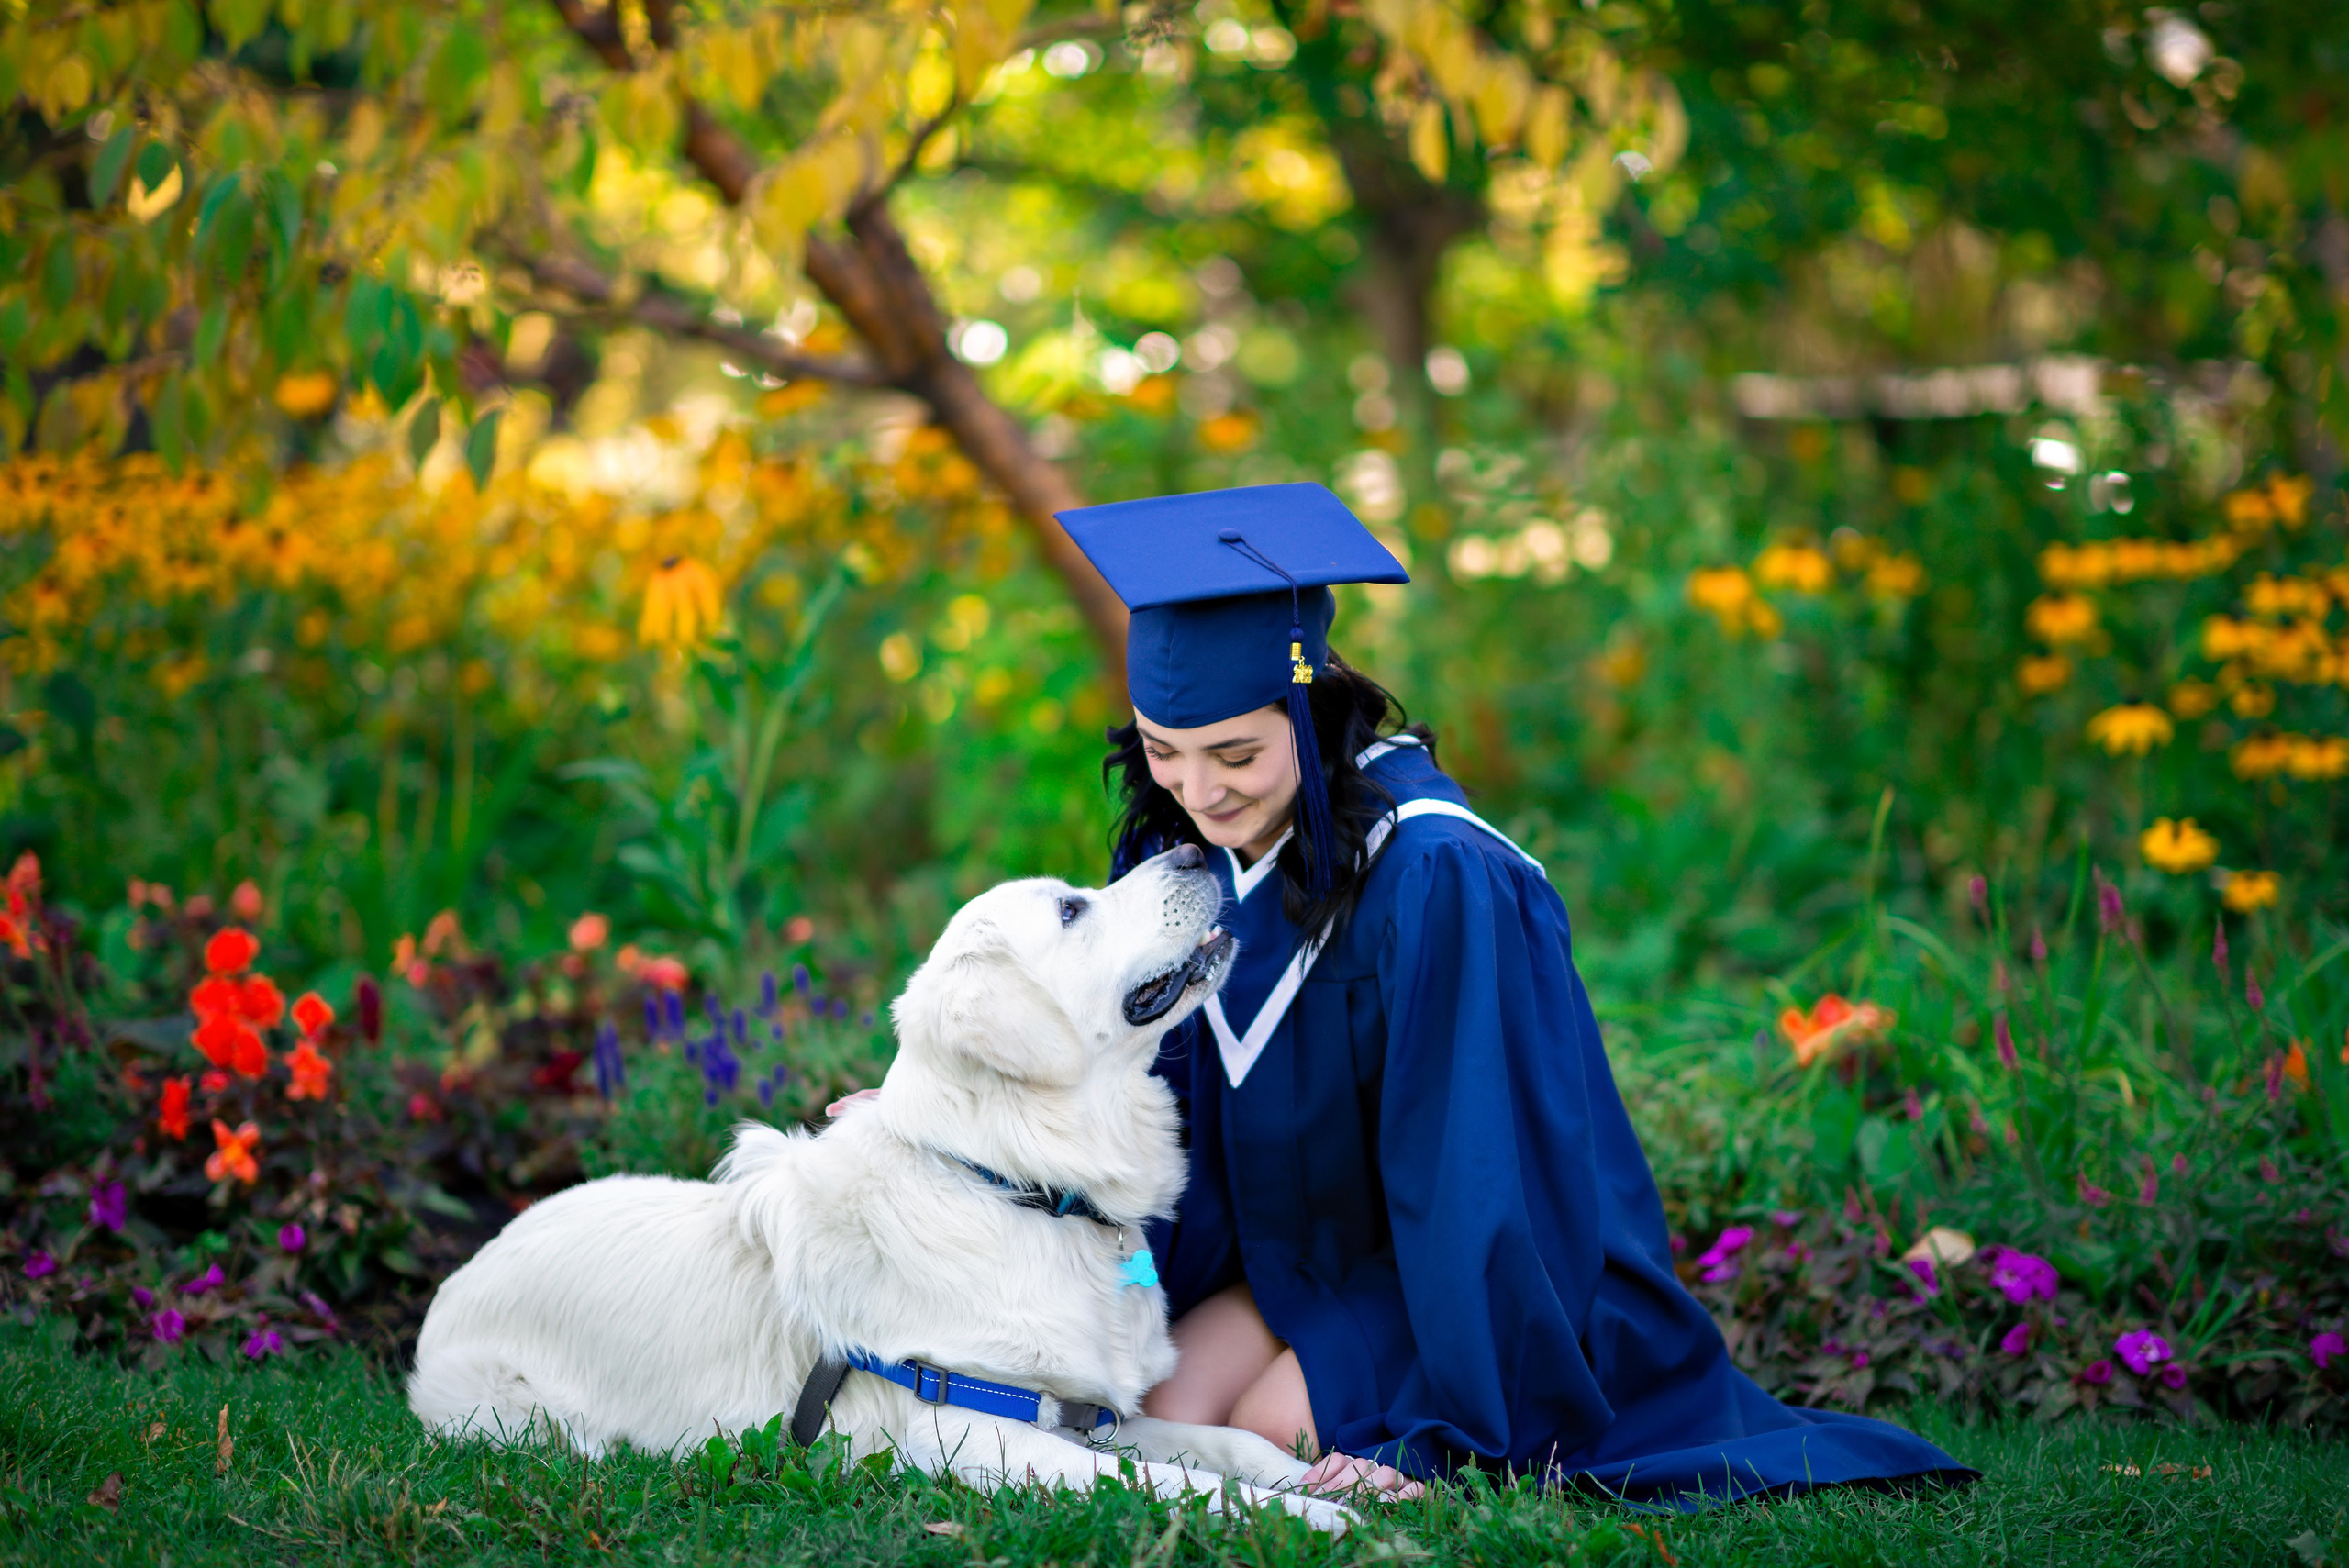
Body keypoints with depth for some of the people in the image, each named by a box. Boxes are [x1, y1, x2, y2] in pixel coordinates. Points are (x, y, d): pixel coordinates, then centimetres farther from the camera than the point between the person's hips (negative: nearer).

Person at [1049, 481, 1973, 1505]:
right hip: (1300, 1251, 6)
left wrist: (1433, 1440, -26)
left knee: (1281, 1438, -22)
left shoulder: (1436, 879, -29)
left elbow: (1471, 1172, -27)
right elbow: (1166, 1101, 3)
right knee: (1159, 1412, -14)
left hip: (1477, 1281, -6)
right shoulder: (1181, 845, -8)